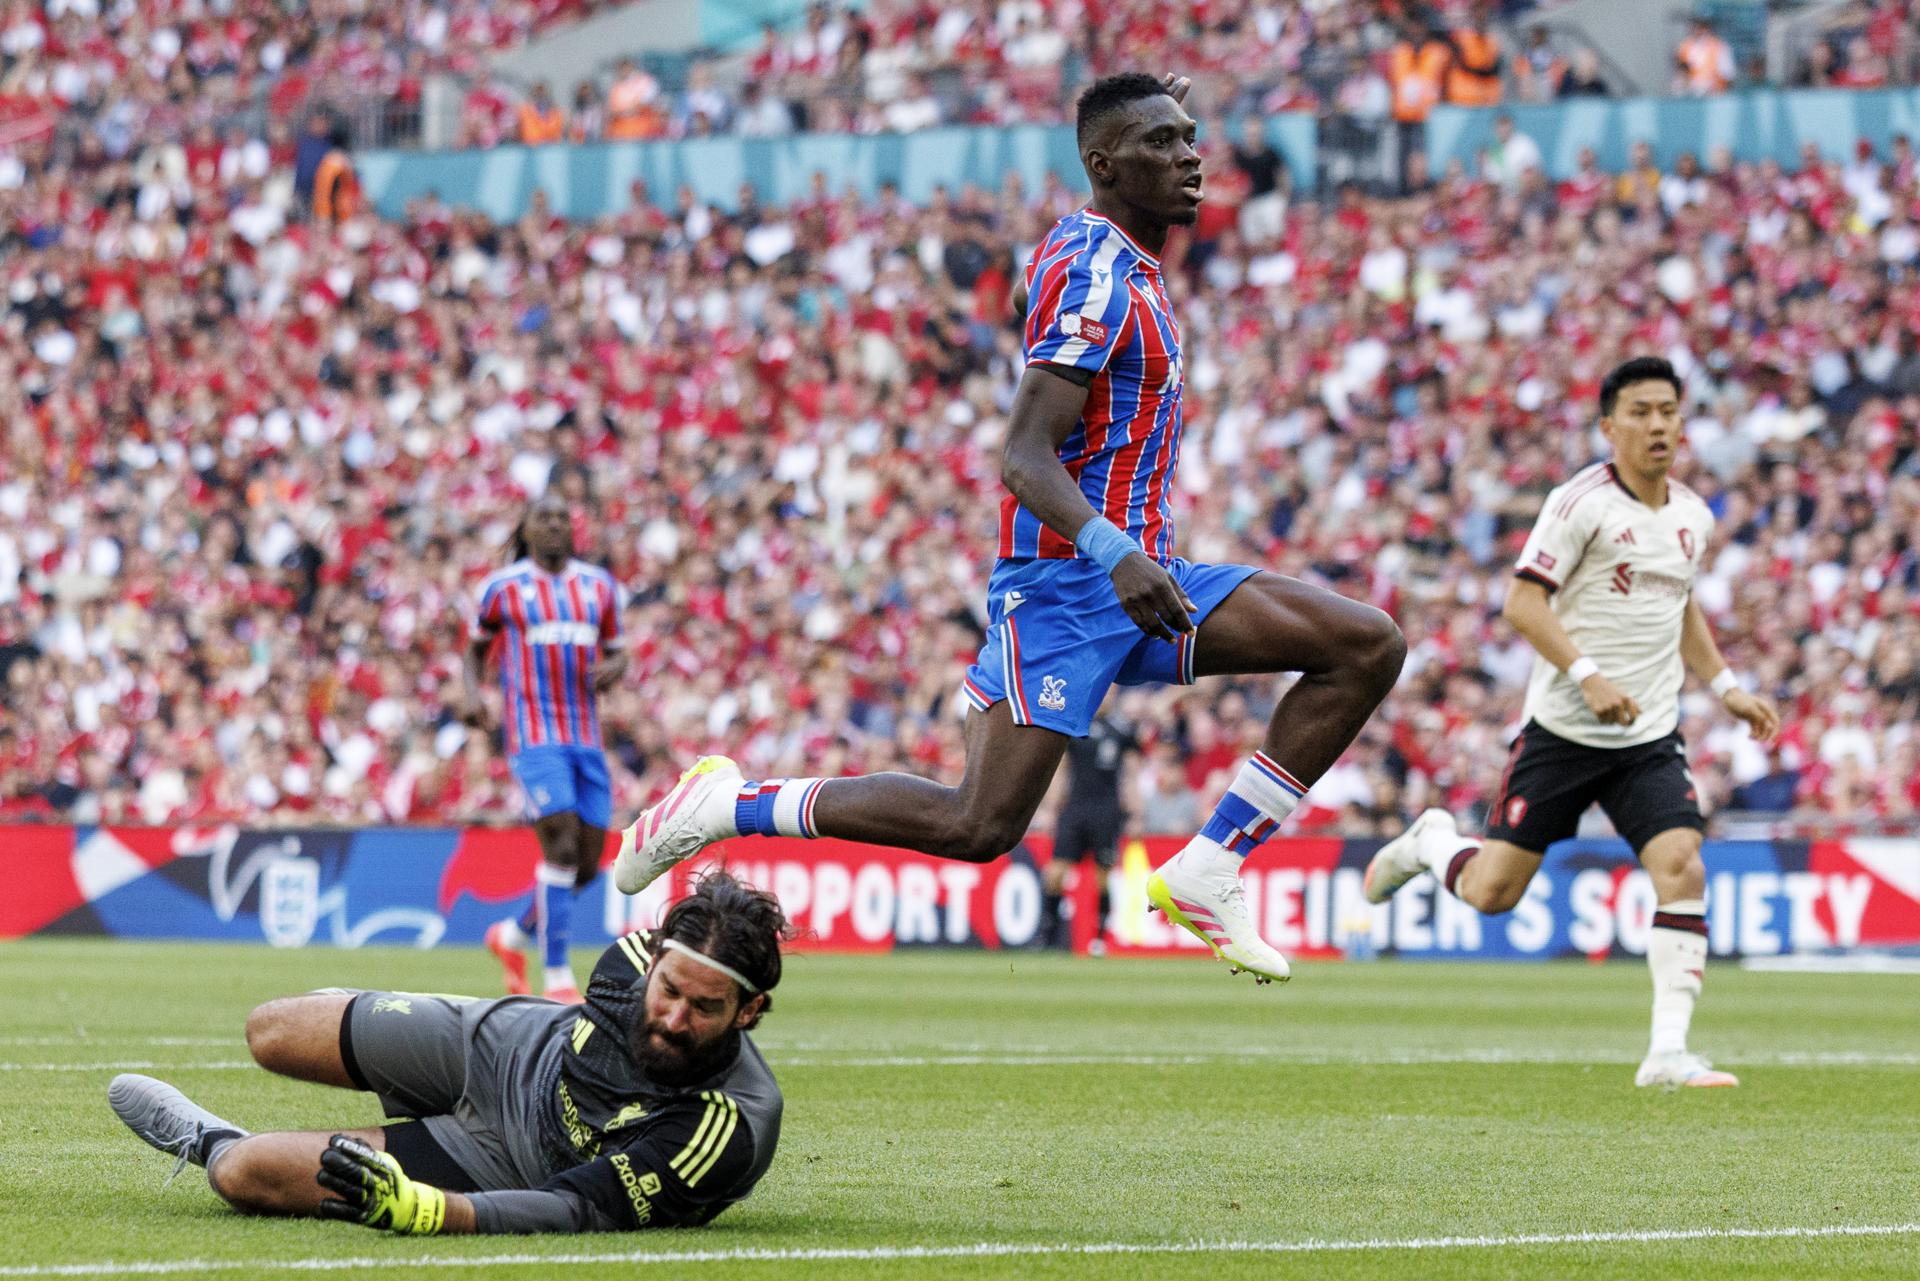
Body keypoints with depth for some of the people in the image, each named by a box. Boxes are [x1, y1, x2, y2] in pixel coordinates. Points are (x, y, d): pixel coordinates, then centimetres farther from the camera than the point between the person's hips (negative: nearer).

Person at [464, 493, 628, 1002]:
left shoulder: (599, 585, 13)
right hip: (535, 735, -5)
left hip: (587, 738, 5)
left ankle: (513, 936, 29)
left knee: (588, 864, 4)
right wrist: (473, 694, -5)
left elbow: (615, 652, 20)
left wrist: (612, 668, -4)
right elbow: (476, 650, 14)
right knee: (561, 845, -18)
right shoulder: (503, 587, 3)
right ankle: (557, 979, -13)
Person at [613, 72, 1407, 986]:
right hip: (1063, 582, -10)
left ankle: (1204, 877, -3)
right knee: (979, 826, -16)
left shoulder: (1120, 260, 15)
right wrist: (1116, 555, -36)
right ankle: (729, 803, 1)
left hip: (1138, 573, 10)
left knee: (1369, 648, -2)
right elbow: (1024, 458, -25)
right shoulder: (1096, 274, -15)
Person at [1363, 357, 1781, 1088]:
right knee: (1492, 891, -1)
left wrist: (1725, 686, 17)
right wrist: (1588, 675, -25)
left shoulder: (1694, 517, 10)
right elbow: (1523, 603, -15)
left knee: (1681, 868, -17)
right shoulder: (1582, 502, -11)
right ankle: (1429, 842, 35)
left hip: (1650, 739, 4)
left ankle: (1668, 1053, -17)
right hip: (1562, 729, -4)